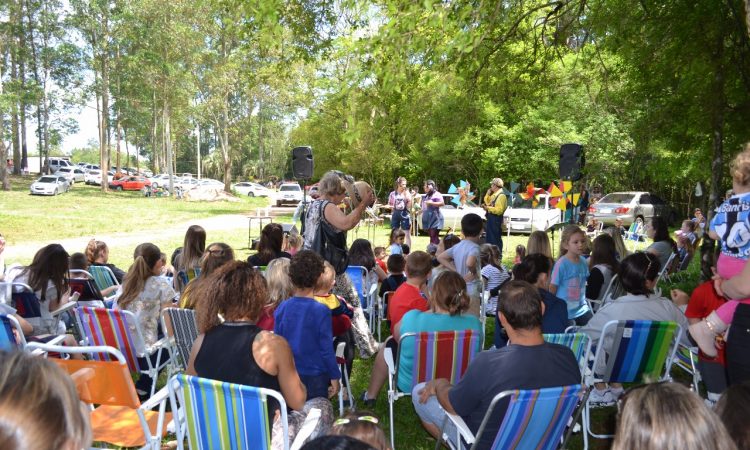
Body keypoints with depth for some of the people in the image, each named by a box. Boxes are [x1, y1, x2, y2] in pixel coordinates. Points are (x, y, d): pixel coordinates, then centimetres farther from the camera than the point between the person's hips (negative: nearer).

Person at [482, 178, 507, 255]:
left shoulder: (501, 196, -18)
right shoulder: (494, 195, 12)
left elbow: (499, 210, -25)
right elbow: (487, 201, 28)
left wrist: (488, 208, -21)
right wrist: (487, 194, 12)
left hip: (496, 219, -10)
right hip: (491, 217, 10)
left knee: (496, 238, -5)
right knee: (490, 237, 18)